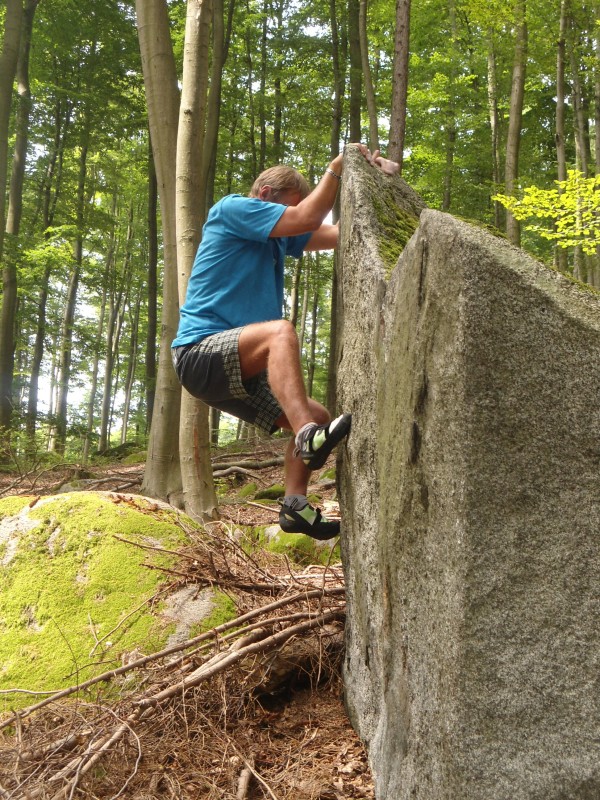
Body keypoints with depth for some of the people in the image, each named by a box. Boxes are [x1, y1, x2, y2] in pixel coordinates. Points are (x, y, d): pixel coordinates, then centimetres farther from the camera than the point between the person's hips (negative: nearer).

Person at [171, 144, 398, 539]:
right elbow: (307, 219, -15)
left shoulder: (280, 236, 18)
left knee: (317, 417, 1)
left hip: (241, 368, 9)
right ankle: (309, 438, -45)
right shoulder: (233, 208, -5)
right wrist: (339, 167, -8)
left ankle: (295, 506, -1)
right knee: (280, 331, -35)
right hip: (200, 352, -9)